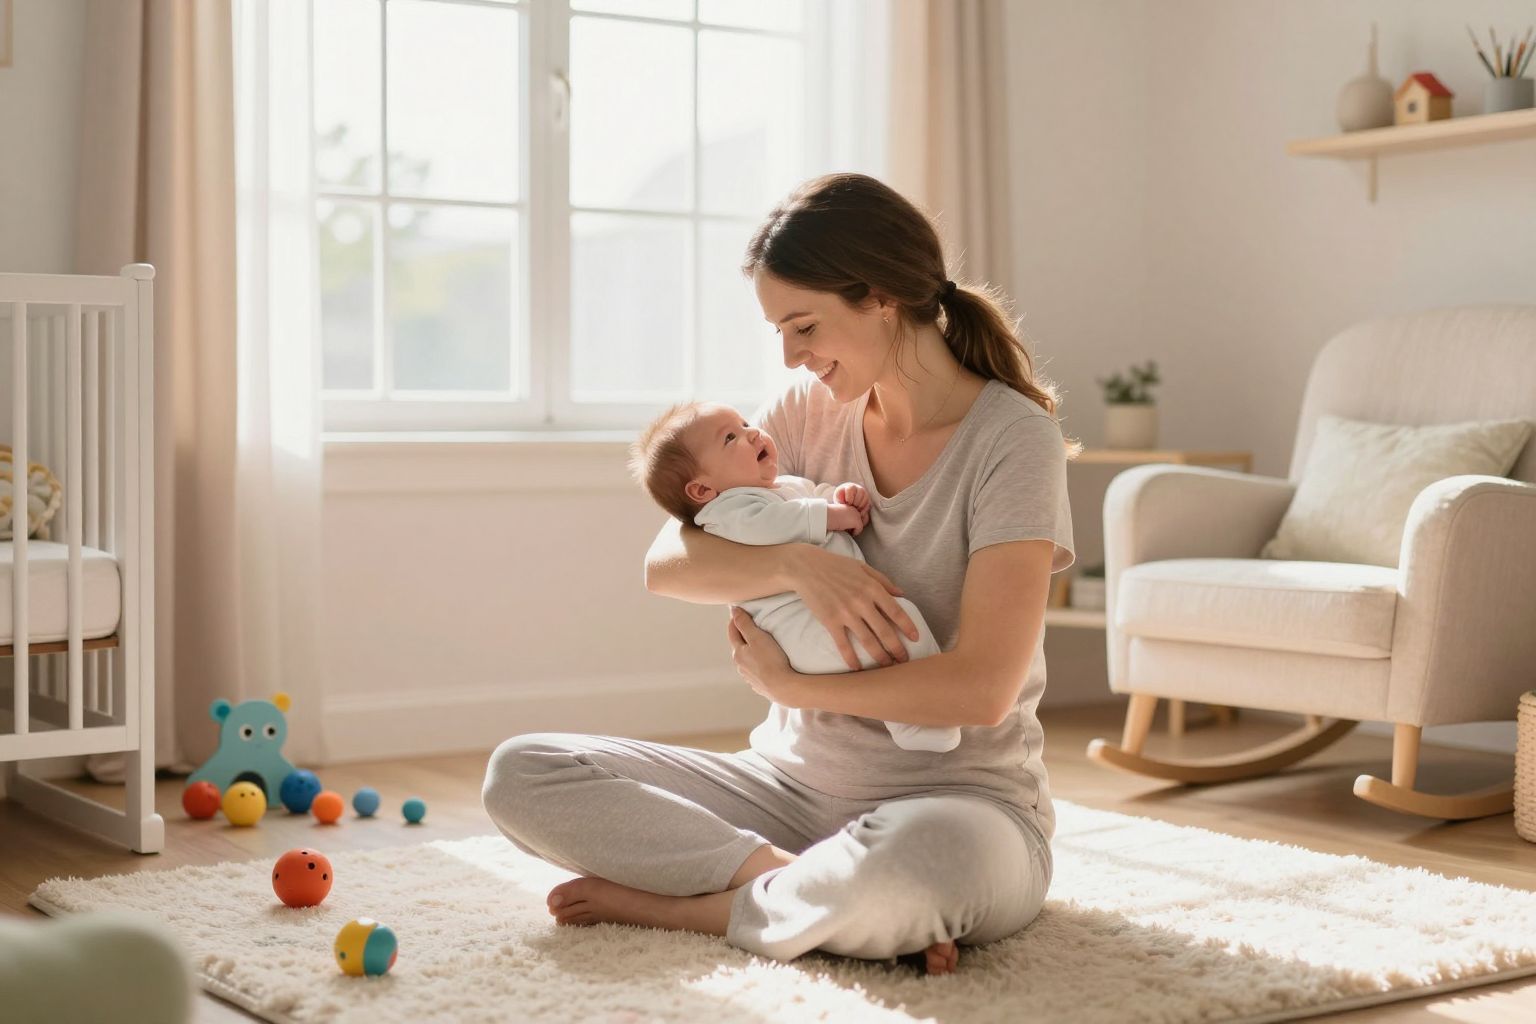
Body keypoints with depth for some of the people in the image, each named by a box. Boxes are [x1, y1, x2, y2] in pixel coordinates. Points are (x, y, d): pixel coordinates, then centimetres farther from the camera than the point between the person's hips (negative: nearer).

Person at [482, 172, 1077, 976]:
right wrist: (797, 563, -21)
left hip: (956, 797, -5)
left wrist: (786, 684, -12)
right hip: (796, 781, 6)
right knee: (520, 774, -10)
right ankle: (802, 884, -18)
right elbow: (665, 564, -3)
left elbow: (980, 689, -19)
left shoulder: (1014, 439, -11)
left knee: (916, 861, -44)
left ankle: (688, 904, -16)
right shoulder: (812, 411, 6)